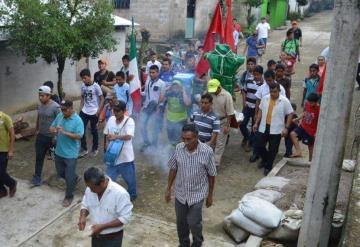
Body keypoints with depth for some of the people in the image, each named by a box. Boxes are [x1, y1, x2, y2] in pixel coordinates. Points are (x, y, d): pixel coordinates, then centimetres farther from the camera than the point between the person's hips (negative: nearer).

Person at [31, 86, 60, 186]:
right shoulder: (40, 105, 1)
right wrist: (37, 130, 17)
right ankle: (37, 177, 17)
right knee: (39, 157, 8)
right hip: (41, 136, 6)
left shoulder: (55, 107, -21)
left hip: (52, 137, -5)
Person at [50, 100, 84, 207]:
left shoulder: (77, 120, -19)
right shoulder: (59, 116, 1)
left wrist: (64, 132, -32)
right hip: (59, 152, 7)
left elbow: (79, 136, -24)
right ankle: (74, 178, 49)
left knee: (69, 177, 3)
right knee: (60, 173, 22)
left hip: (70, 154, -7)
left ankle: (69, 196, 23)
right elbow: (51, 127, 9)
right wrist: (54, 130, -15)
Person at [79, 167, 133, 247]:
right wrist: (82, 217, -15)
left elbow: (125, 218, -24)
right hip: (96, 236, 6)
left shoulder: (120, 193, -29)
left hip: (112, 238, -5)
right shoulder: (89, 189, -10)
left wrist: (102, 226, -28)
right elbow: (85, 205, 7)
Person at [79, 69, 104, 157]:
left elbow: (102, 99, -8)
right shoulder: (83, 86, 3)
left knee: (94, 131, 8)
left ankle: (95, 149, 25)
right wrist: (81, 108, 5)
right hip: (84, 112, 4)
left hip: (93, 112, -4)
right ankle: (84, 149, 15)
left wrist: (98, 111, -12)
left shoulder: (96, 86, -12)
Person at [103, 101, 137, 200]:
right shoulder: (111, 119, -1)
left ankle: (132, 194, 43)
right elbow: (107, 135, 11)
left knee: (130, 178, 17)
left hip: (125, 156, -4)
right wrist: (107, 145, -2)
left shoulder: (129, 121, -19)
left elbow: (129, 136, -34)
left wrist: (115, 137, -46)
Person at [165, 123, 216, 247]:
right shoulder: (178, 148, -12)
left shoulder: (207, 151, -21)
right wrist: (168, 188, 7)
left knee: (193, 222, 1)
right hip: (180, 193, 3)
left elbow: (211, 175, -9)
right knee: (181, 222, 16)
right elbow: (173, 169, 1)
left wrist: (210, 195, -2)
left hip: (197, 194, -3)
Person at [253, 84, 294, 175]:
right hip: (263, 128, 3)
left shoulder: (284, 101, -9)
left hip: (276, 130, -3)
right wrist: (256, 123, 7)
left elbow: (290, 115, -6)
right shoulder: (265, 98, 2)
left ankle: (268, 167, 25)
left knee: (273, 150, 6)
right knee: (259, 146, 5)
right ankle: (265, 159, 35)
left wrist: (286, 128, -13)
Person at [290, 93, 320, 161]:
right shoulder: (307, 104, -3)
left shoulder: (318, 110, -21)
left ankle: (310, 160, 28)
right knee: (292, 134, -16)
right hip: (303, 126, 6)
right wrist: (297, 119, 5)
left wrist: (316, 133, -18)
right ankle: (298, 151, -14)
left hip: (311, 131, -6)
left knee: (310, 145, 8)